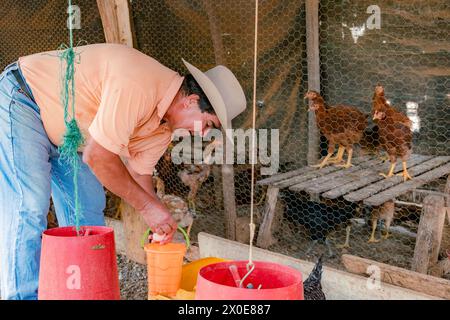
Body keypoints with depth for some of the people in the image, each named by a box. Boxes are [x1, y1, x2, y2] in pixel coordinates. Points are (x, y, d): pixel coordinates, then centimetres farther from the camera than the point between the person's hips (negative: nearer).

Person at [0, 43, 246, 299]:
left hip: (60, 132, 9)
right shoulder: (137, 86, -34)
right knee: (29, 206, -17)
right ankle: (23, 295, -8)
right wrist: (148, 205, -25)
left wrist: (161, 224, -11)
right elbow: (97, 156, -32)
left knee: (89, 206, 7)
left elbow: (138, 174, 1)